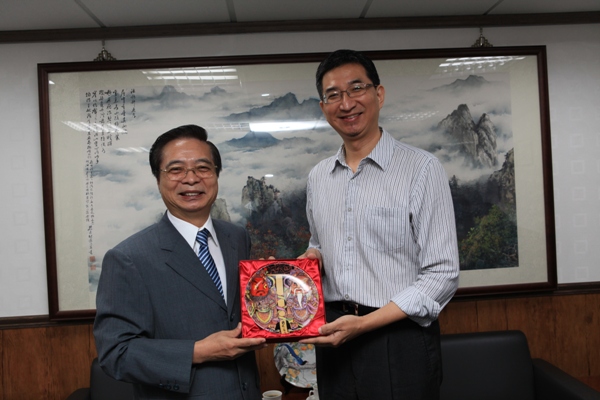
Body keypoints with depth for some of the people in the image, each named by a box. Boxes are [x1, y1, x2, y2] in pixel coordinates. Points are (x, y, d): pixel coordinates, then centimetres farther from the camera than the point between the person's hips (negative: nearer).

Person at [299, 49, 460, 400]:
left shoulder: (421, 168, -10)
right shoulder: (317, 177, 7)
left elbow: (442, 275, -12)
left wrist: (364, 323, -17)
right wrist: (313, 256, 0)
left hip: (399, 339, -5)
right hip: (333, 341, 5)